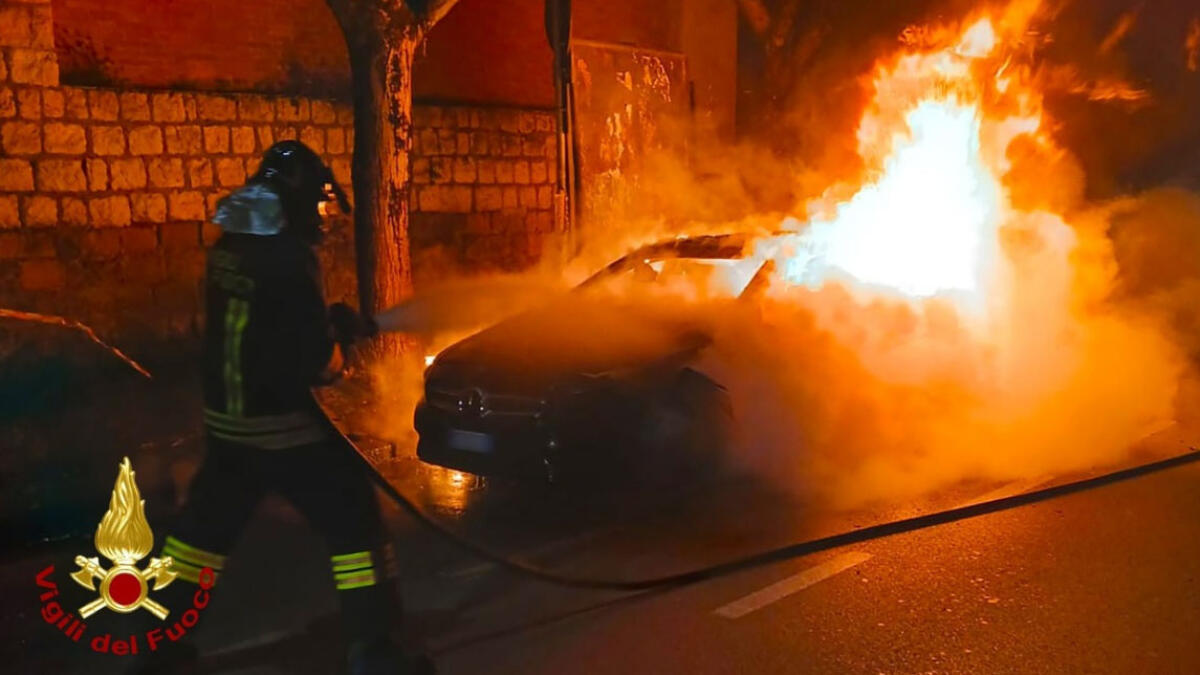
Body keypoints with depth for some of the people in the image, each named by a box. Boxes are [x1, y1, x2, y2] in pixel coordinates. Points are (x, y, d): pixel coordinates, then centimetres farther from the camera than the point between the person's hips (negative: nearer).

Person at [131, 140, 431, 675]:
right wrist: (339, 329, 2)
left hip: (226, 418, 8)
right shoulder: (286, 257, -20)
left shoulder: (228, 250, 6)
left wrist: (334, 324, 15)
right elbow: (308, 357, -18)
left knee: (206, 523, 20)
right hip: (283, 424, -8)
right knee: (353, 521, 2)